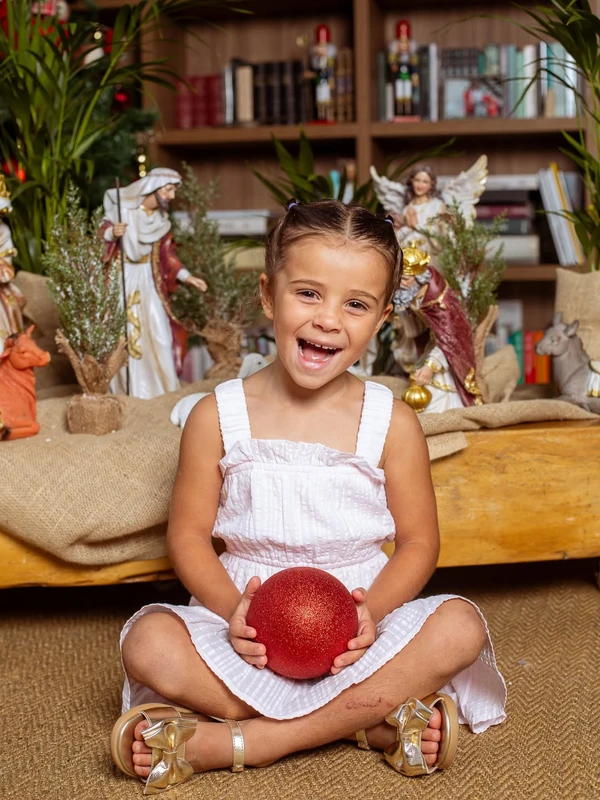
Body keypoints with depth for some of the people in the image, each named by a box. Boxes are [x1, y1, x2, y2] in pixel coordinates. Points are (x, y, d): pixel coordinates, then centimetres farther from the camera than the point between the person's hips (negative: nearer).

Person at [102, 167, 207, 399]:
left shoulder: (161, 220, 5)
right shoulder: (122, 207, -8)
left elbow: (168, 255, 8)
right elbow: (101, 234, -5)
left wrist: (187, 277, -3)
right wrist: (111, 233, -27)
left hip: (148, 281, 4)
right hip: (121, 278, -4)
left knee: (158, 332, 1)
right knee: (122, 332, -3)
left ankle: (159, 384, 14)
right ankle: (127, 387, 5)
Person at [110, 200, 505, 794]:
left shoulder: (392, 423, -2)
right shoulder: (217, 416, -2)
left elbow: (418, 542, 1)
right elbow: (188, 534, 0)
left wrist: (371, 611, -19)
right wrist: (233, 609, -18)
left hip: (357, 630, 1)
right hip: (251, 627, 0)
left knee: (459, 626, -27)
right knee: (148, 642, -27)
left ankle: (225, 744, -29)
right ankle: (368, 718, -24)